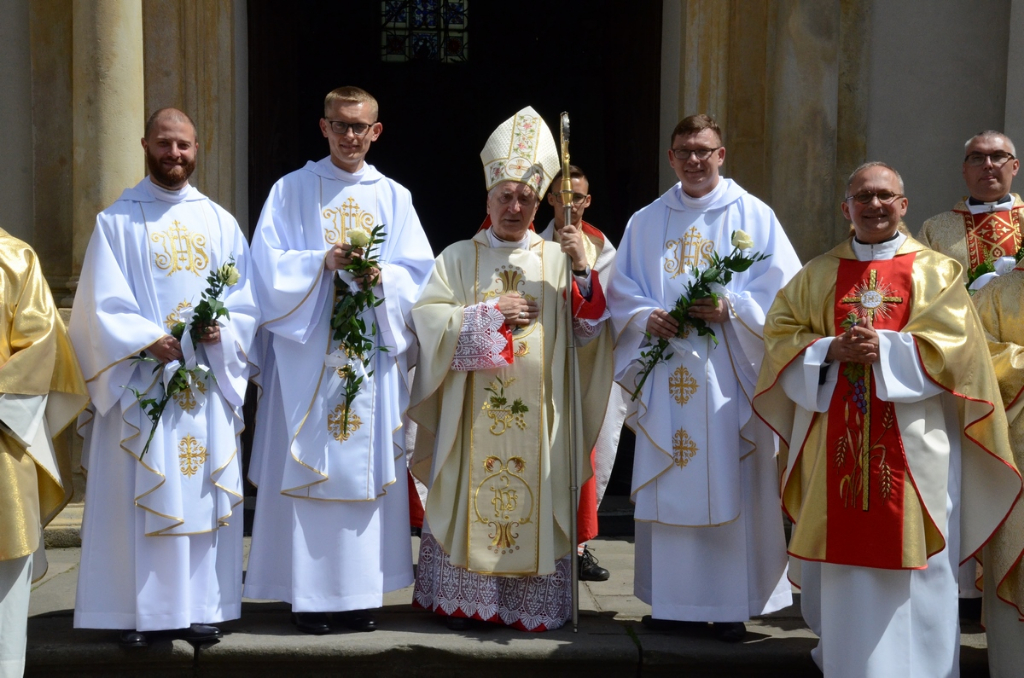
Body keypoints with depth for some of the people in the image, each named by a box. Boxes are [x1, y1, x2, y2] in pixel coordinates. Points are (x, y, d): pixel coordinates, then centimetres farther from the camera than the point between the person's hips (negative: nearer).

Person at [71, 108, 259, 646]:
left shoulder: (221, 223, 11)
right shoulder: (116, 221, 3)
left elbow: (247, 301, 9)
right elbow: (103, 305, -5)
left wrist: (222, 330, -11)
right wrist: (148, 340, -20)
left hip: (206, 382, 3)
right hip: (141, 383, -2)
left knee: (205, 495, 4)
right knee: (138, 497, -1)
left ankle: (201, 606, 13)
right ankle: (136, 611, 7)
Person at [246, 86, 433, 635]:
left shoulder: (394, 197, 12)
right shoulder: (291, 191, 6)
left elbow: (418, 274, 6)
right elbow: (269, 266, -2)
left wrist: (382, 276, -13)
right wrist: (323, 262, -17)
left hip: (373, 357, 2)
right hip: (306, 355, -2)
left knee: (366, 467, 3)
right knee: (306, 468, -2)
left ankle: (360, 592, 11)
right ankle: (308, 593, 6)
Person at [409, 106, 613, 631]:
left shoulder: (557, 260, 9)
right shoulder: (458, 258, 9)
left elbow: (588, 331, 1)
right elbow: (428, 318, -3)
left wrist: (583, 273, -13)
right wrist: (492, 311, -10)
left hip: (538, 412, 0)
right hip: (472, 412, 0)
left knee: (535, 503, 1)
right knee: (470, 502, 1)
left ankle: (532, 604, 10)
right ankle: (463, 600, 13)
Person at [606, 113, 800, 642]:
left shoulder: (753, 216, 4)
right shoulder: (645, 222, 13)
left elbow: (783, 288, -2)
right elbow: (620, 292, 13)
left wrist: (732, 308, -16)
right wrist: (646, 318, -7)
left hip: (727, 377, -3)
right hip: (666, 379, 3)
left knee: (730, 487, -2)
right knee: (670, 486, 5)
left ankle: (733, 605, 6)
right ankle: (674, 598, 15)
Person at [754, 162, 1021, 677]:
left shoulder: (936, 272, 6)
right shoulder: (819, 273, 12)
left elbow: (954, 342, -5)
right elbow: (780, 330, 7)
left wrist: (884, 348, -16)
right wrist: (831, 350, -11)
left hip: (911, 438, -2)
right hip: (835, 438, 2)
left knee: (914, 566, -1)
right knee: (840, 555, 6)